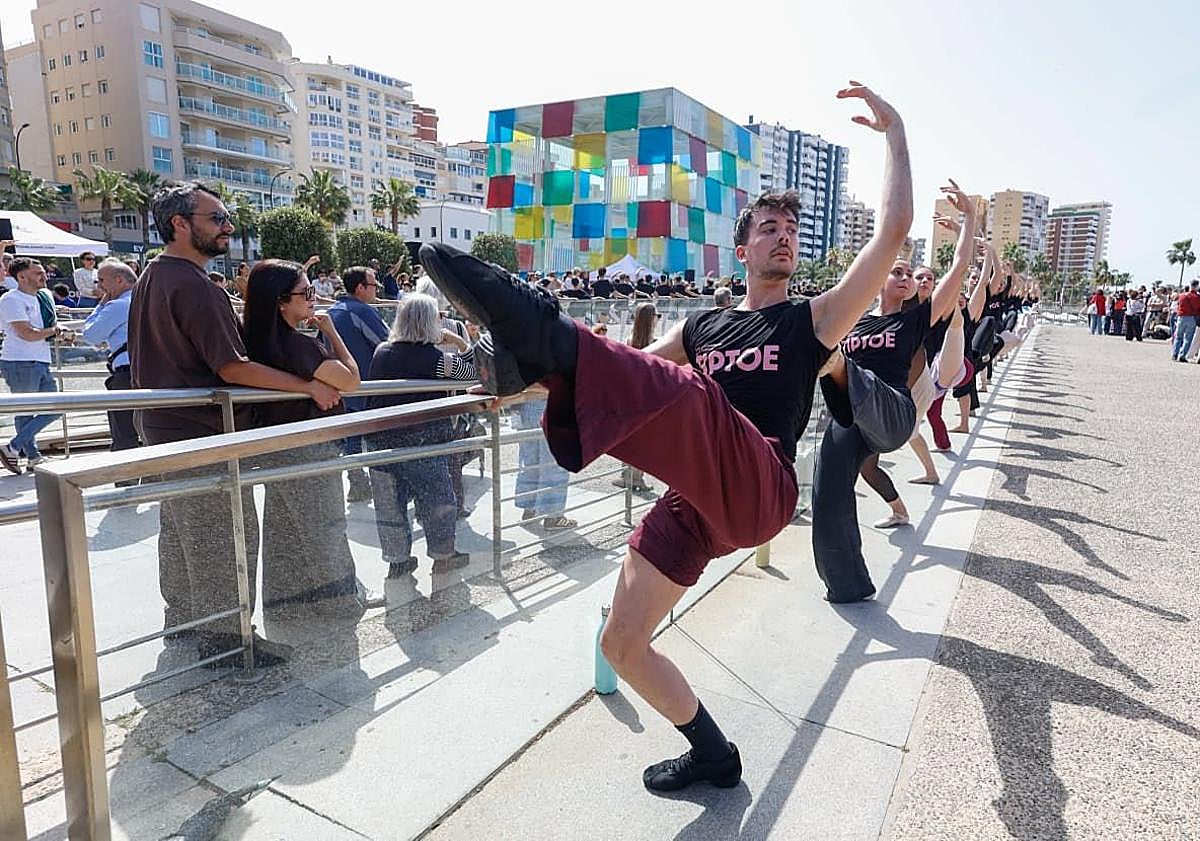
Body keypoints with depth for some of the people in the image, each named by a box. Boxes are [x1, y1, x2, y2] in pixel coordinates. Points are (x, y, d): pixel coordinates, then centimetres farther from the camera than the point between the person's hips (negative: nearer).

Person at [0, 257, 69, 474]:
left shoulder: (45, 295, 14)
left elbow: (54, 323, 23)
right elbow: (27, 334, -18)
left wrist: (61, 331, 1)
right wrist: (53, 331, -4)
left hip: (42, 363, 8)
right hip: (20, 363, -8)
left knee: (55, 409, 9)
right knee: (25, 412, 1)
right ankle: (33, 456, 9)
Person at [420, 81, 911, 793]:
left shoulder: (813, 320, 8)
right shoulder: (702, 325, 21)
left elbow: (894, 231, -2)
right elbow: (636, 366, 24)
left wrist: (894, 130, 1)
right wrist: (530, 377, 13)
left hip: (760, 491, -6)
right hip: (695, 501, 6)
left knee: (685, 390, -37)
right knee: (623, 646, 7)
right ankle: (714, 757, 26)